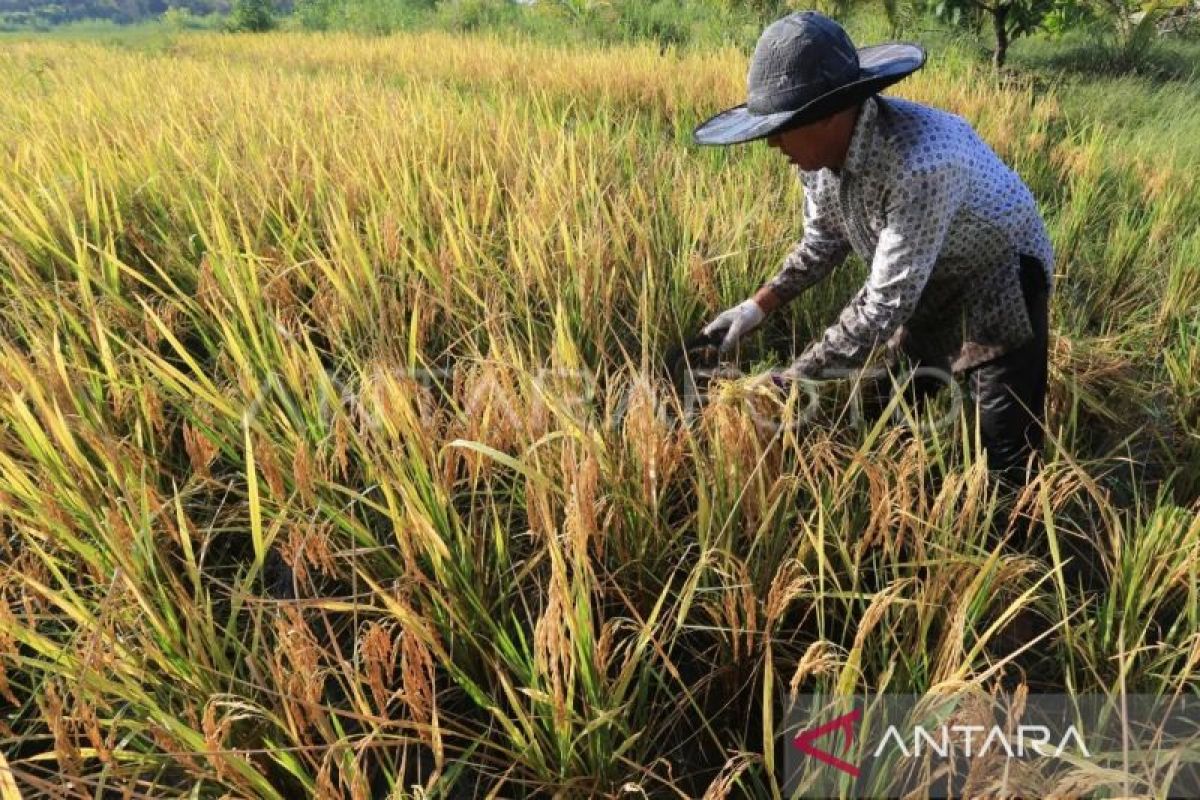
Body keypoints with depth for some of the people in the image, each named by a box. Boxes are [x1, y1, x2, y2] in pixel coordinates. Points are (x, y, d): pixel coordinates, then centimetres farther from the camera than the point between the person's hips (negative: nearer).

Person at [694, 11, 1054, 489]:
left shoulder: (920, 163, -41)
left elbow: (885, 306, -37)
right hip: (918, 277, 7)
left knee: (1007, 449, -3)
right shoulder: (820, 149, -17)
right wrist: (757, 307, -10)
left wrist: (789, 381, -32)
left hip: (997, 275, -6)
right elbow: (824, 243, 1)